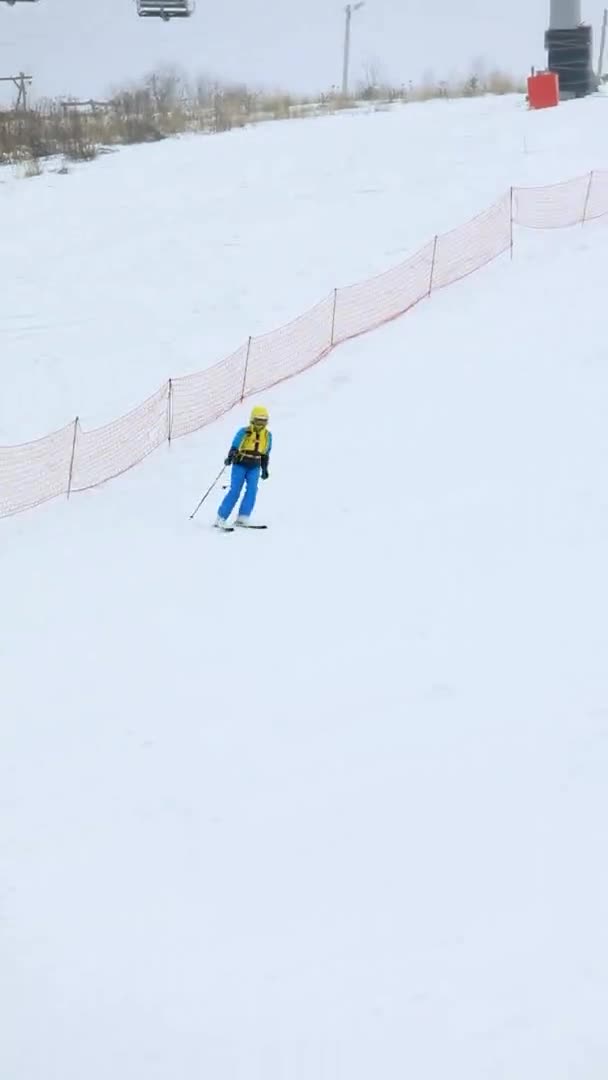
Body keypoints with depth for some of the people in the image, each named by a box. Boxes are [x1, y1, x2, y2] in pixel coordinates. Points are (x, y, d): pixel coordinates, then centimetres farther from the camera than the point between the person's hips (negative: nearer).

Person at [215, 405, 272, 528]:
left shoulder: (267, 435, 7)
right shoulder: (244, 432, -7)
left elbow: (265, 454, 18)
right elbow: (234, 447, -12)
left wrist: (265, 469, 20)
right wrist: (229, 458, -30)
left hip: (254, 468, 4)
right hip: (240, 465, -4)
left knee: (252, 490, -14)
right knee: (235, 491, -11)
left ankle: (242, 518, -12)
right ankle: (221, 518, -7)